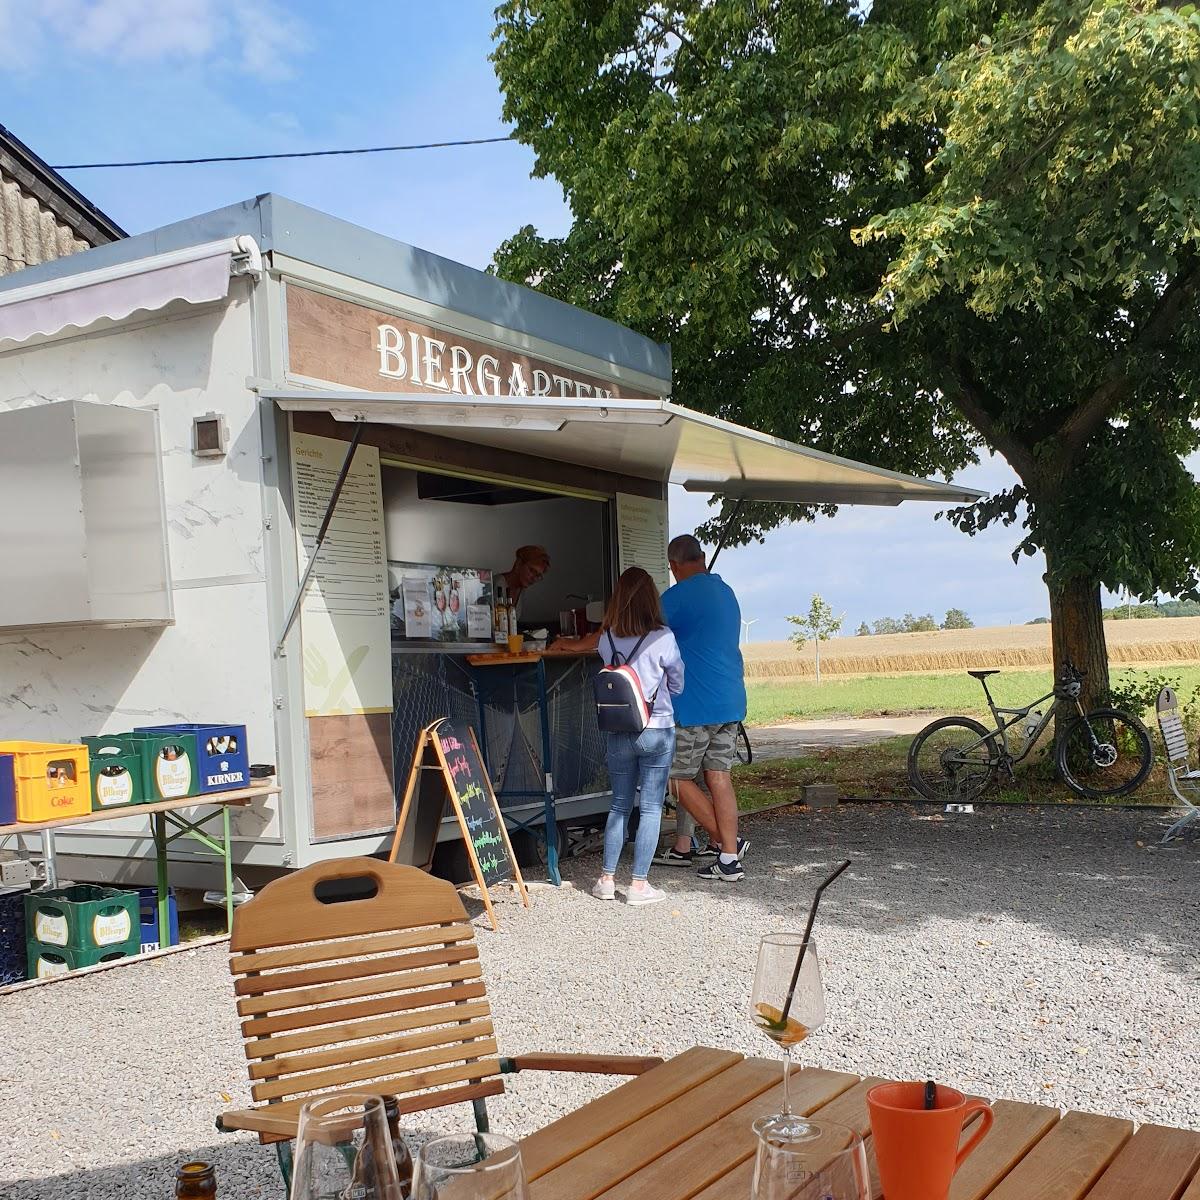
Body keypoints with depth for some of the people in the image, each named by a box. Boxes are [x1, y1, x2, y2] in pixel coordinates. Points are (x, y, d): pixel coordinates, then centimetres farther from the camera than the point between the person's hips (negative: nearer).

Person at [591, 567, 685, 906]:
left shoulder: (606, 640, -3)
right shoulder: (663, 639, -12)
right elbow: (678, 684, 2)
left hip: (618, 734, 3)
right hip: (657, 731, -3)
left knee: (619, 805, 15)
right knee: (651, 808, 5)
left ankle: (607, 879, 18)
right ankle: (639, 884, 6)